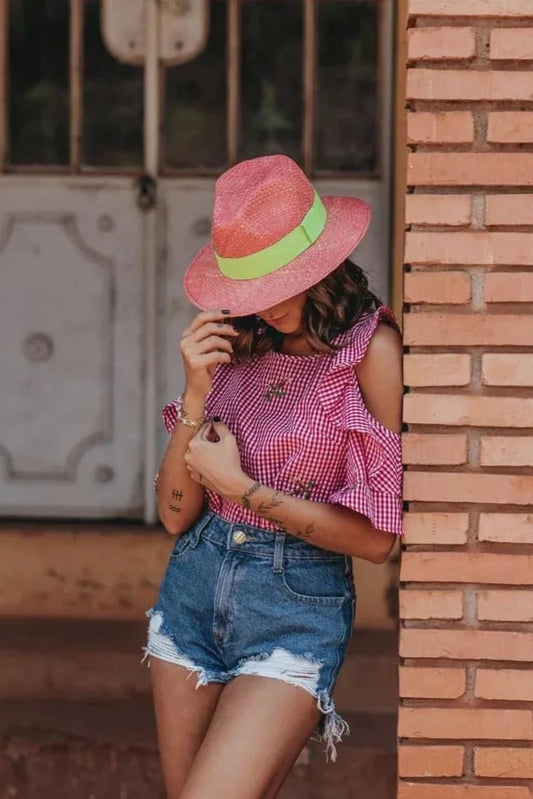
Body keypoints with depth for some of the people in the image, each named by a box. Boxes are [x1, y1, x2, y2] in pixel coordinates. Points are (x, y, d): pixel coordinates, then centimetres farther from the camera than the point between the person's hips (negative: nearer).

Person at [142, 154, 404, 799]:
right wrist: (196, 393, -10)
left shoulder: (370, 349, -11)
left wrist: (241, 486, -10)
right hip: (192, 591, 6)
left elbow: (376, 537, -12)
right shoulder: (239, 345, 4)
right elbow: (175, 515, 3)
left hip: (294, 608, -6)